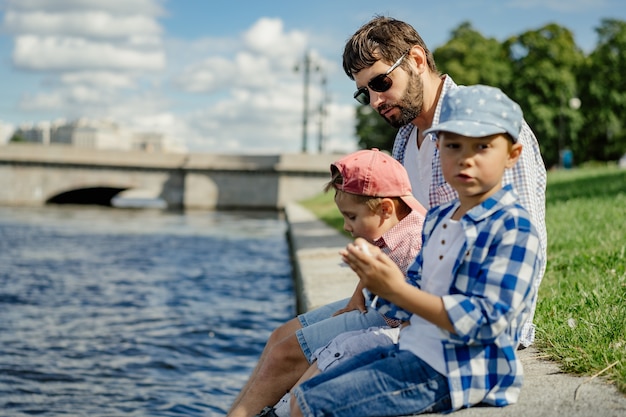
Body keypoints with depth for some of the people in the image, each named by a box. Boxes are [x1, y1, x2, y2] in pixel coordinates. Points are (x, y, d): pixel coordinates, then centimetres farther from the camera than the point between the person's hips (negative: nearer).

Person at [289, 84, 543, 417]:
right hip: (412, 351, 9)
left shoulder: (513, 228, -16)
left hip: (454, 372, -9)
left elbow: (487, 320, -24)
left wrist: (397, 290, -26)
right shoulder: (437, 219, 11)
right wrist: (377, 281, -7)